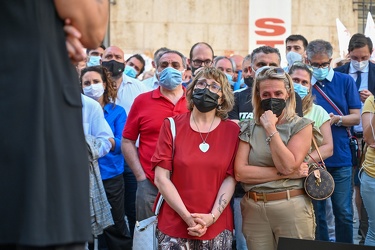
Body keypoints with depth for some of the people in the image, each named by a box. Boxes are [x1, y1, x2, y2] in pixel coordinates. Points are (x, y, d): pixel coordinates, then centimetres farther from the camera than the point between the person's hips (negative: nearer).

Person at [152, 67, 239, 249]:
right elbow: (161, 178, -5)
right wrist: (187, 217, -12)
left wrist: (212, 217, -12)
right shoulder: (172, 126, 0)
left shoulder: (232, 130, 2)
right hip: (174, 225, -1)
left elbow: (230, 178, -1)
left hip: (217, 227, 1)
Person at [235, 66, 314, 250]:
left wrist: (271, 129, -13)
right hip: (253, 210, 2)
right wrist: (284, 173, -12)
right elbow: (240, 173, -7)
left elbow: (288, 166, -15)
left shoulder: (301, 125, -2)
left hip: (291, 209, -2)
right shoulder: (249, 128, 5)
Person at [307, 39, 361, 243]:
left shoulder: (345, 81, 3)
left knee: (344, 213, 3)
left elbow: (355, 118, 3)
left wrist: (337, 119, -17)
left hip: (340, 158, 0)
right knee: (316, 213, 8)